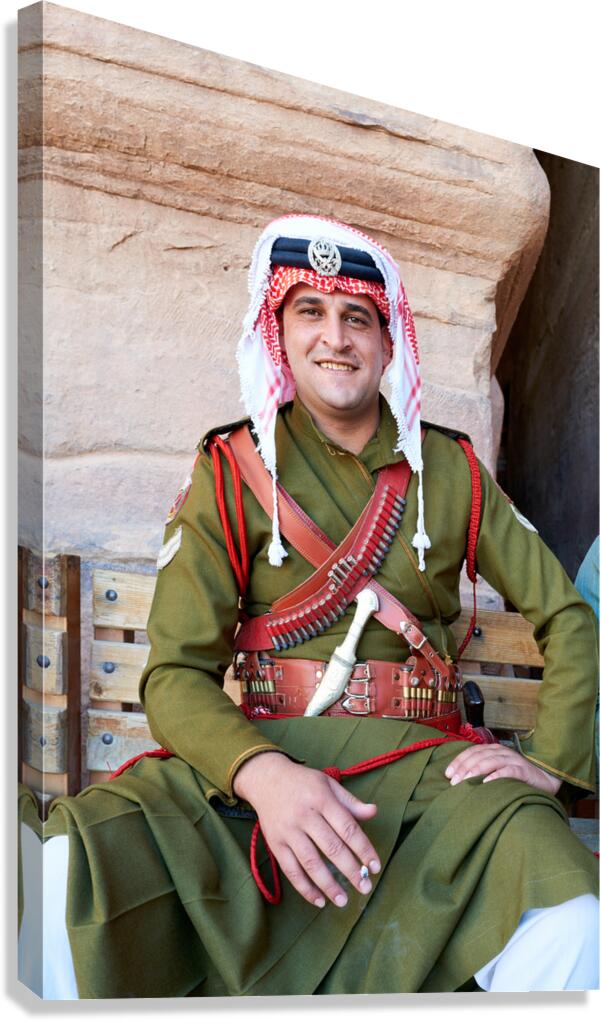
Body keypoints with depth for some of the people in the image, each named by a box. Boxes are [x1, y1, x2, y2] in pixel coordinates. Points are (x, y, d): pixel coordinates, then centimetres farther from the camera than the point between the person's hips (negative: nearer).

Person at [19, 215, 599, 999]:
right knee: (76, 865, -30)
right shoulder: (231, 470, 4)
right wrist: (261, 773, -23)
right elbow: (176, 674, -3)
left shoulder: (452, 471, 11)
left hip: (426, 760, 1)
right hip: (261, 762, -1)